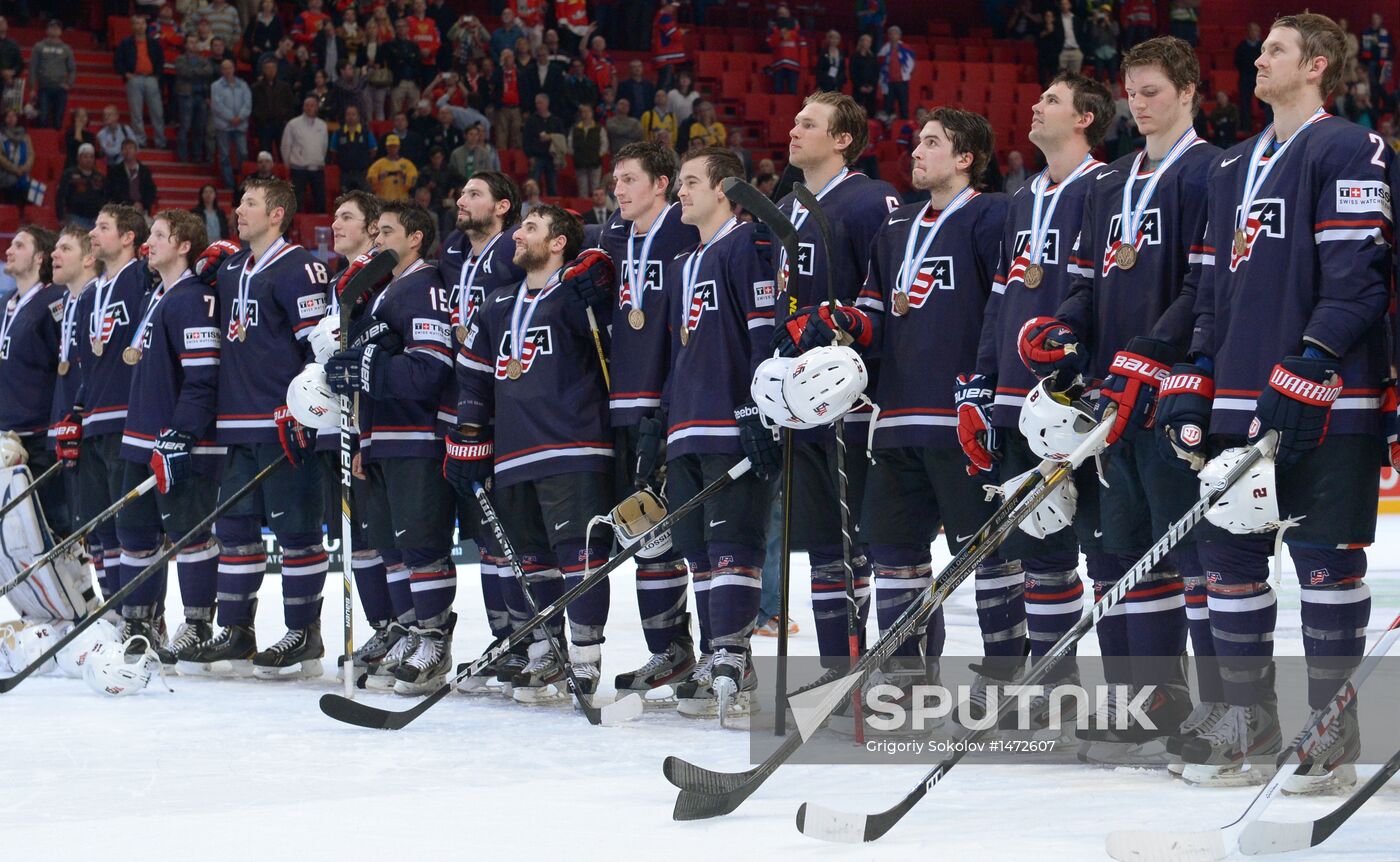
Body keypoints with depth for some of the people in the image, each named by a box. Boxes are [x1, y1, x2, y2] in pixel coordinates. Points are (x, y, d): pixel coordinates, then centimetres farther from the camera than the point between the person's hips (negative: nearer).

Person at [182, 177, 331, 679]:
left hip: (284, 425, -8)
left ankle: (305, 638, 3)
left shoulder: (298, 267, -9)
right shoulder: (230, 267, 16)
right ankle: (235, 636, 15)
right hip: (236, 422, 8)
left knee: (295, 526, -3)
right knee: (235, 525, 9)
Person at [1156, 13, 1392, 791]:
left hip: (1325, 405, -8)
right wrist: (1193, 385, 16)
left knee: (1326, 558, -4)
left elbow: (1358, 279, -14)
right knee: (1229, 553, 8)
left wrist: (1304, 374, -21)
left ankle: (1333, 730, 4)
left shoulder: (1348, 153, -6)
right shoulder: (1234, 169, 20)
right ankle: (1250, 719, 18)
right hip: (1240, 402, 8)